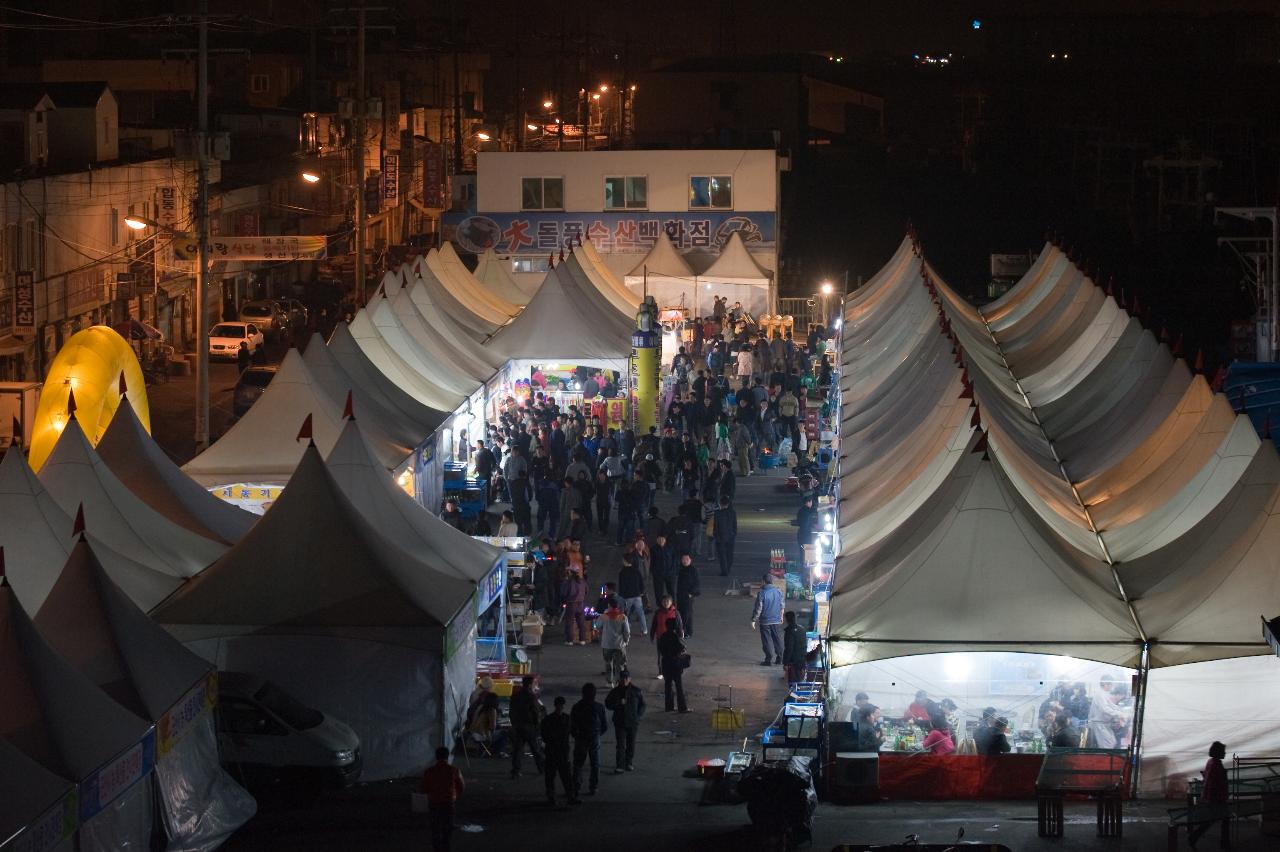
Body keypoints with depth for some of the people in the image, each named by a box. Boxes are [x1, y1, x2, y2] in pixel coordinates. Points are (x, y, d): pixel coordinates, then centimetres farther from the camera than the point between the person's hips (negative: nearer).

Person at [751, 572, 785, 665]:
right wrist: (781, 616, 25)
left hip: (765, 622, -4)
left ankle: (769, 660, 4)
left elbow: (758, 608, -14)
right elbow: (782, 605, 10)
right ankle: (779, 659, 18)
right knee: (778, 640, 13)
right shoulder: (779, 591, -1)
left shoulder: (762, 593, -16)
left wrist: (754, 620, -5)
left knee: (767, 641, 3)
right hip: (777, 620, 4)